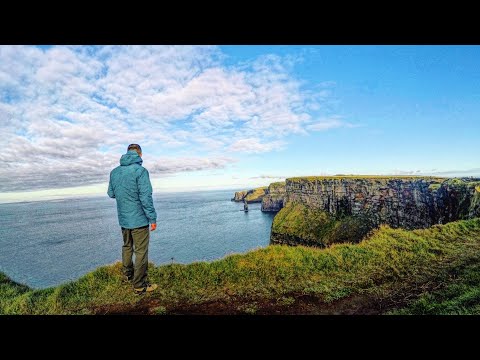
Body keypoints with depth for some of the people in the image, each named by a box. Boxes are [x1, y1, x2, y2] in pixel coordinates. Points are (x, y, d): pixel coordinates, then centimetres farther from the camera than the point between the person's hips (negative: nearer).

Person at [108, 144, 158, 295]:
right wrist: (152, 218, -14)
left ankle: (127, 275, 39)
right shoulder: (140, 171, -17)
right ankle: (139, 286, 10)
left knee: (127, 246, 24)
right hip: (139, 219, -7)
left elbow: (111, 193, 14)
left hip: (123, 219, 7)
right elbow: (146, 197, -20)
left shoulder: (114, 172, 5)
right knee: (141, 252, 2)